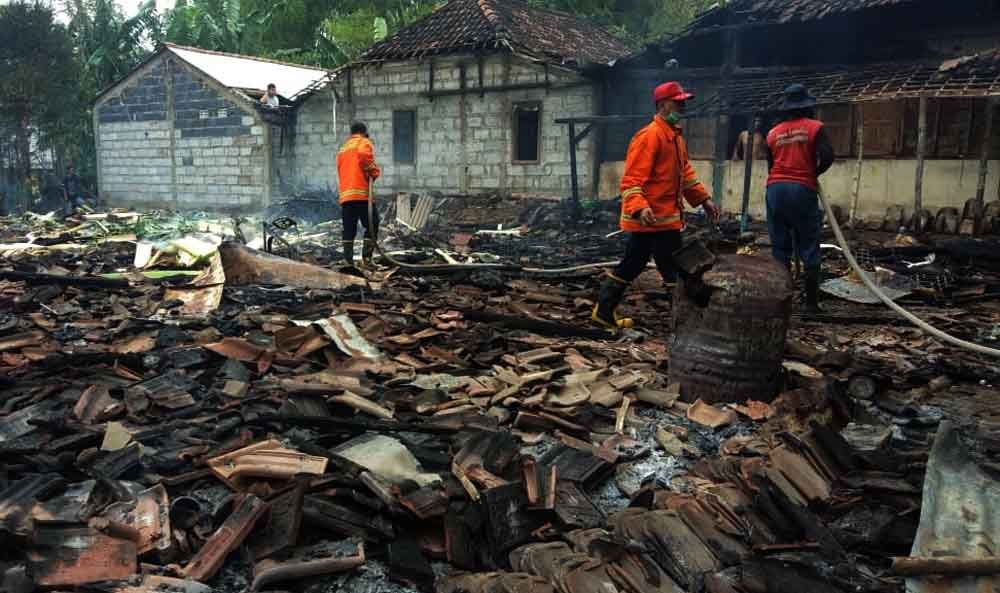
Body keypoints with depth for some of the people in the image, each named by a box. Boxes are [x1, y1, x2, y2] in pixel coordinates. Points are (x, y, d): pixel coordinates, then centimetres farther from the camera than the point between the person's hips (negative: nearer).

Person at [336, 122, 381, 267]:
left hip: (345, 196, 6)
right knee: (372, 227, 0)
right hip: (362, 194, -6)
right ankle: (366, 258, -8)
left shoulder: (342, 149, 27)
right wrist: (374, 172, -8)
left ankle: (348, 261, 0)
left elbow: (341, 173, 21)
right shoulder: (364, 143, 5)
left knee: (349, 230, 5)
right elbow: (364, 155, -19)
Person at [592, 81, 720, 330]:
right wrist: (640, 207, -36)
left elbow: (685, 172, 25)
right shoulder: (650, 136, -16)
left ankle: (604, 312, 23)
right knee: (676, 271, -4)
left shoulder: (675, 135, 16)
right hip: (653, 219, -10)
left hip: (665, 217, 10)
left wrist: (703, 198, 19)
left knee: (631, 266, 15)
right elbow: (632, 179, -23)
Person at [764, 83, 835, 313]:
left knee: (780, 247, 7)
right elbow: (828, 156, -8)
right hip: (803, 190, -3)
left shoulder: (773, 133, 14)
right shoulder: (815, 127, 3)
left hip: (775, 189, 3)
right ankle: (811, 301, 3)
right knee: (809, 248, 3)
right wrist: (814, 174, 9)